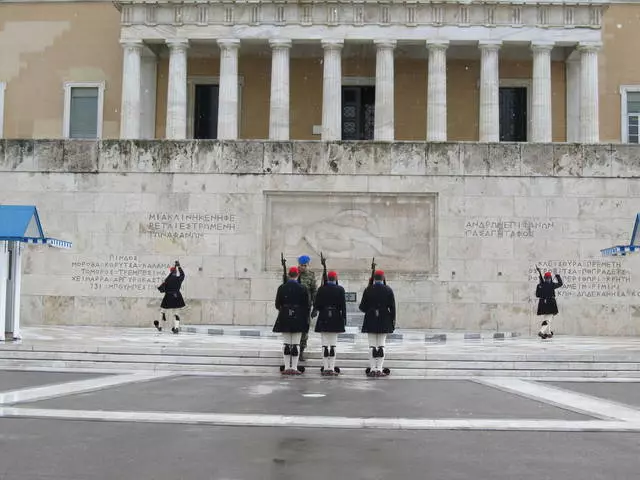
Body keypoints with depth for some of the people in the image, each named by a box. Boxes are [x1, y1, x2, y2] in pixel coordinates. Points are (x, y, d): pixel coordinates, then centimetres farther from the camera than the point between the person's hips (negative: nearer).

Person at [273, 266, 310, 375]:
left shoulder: (282, 288, -2)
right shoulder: (302, 289, -5)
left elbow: (277, 304, 2)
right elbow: (306, 306, -2)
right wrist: (306, 319, 7)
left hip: (284, 318, 1)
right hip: (298, 318, -1)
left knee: (286, 343, 6)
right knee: (296, 344, 2)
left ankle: (287, 367, 7)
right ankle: (294, 368, 2)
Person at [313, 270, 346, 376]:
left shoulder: (321, 289, -3)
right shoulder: (340, 289, -4)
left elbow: (316, 304, -1)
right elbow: (343, 305, -5)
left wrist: (314, 312, 18)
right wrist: (344, 318, 2)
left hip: (323, 319, 1)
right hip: (335, 319, 0)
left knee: (325, 344, 4)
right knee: (333, 344, 3)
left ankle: (325, 368, 4)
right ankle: (332, 368, 1)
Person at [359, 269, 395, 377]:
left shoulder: (368, 290, -4)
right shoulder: (388, 290, -3)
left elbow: (362, 307, -2)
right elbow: (392, 307, -2)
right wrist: (393, 321, 6)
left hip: (371, 321, 0)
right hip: (384, 322, 0)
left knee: (372, 346, 4)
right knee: (381, 345, 4)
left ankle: (372, 369, 4)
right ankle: (379, 369, 3)